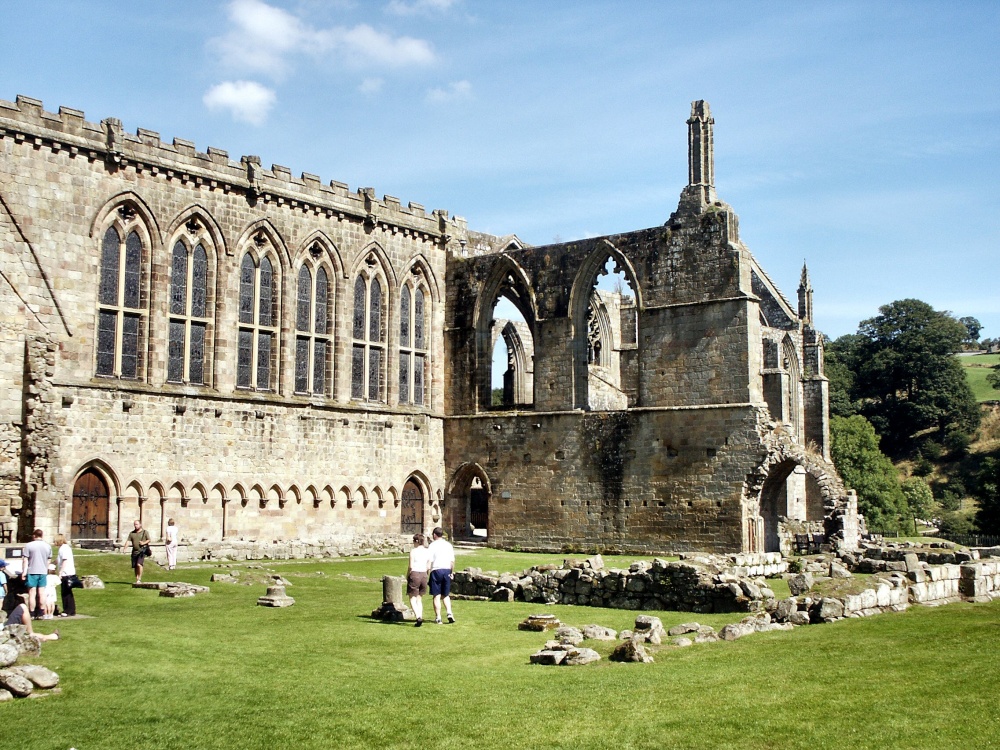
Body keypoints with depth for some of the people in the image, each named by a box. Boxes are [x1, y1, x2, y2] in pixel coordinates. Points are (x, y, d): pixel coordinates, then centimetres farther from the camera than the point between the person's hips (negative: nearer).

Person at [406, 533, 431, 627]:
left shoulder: (413, 551, -9)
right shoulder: (428, 551, 6)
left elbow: (410, 566, -12)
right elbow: (429, 567, 4)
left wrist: (407, 576, 2)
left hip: (414, 574, -5)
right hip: (424, 575, 5)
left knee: (412, 599, 1)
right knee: (419, 599, 16)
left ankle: (418, 617, -17)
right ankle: (420, 616, 8)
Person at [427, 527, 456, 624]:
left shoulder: (432, 545, -5)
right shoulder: (448, 545, 8)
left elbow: (429, 561, -9)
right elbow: (452, 560, 8)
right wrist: (452, 572, 17)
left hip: (436, 571, -4)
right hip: (447, 570, 4)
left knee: (437, 596, 2)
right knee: (446, 595, 15)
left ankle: (438, 617, 2)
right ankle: (449, 614, -2)